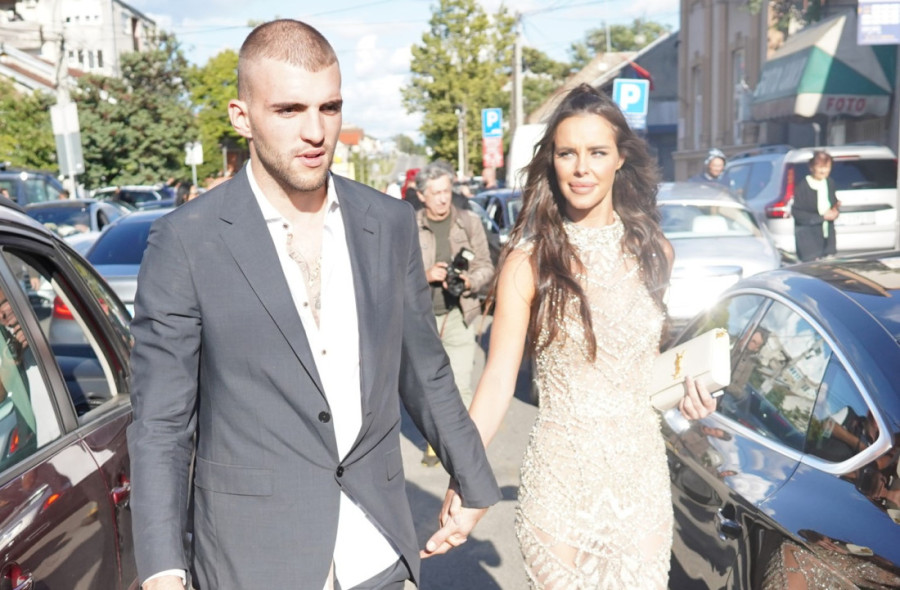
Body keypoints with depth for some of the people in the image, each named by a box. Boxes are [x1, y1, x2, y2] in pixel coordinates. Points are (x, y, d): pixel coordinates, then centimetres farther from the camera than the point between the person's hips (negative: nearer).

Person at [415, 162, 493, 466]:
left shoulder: (470, 222, 3)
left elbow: (485, 266, 5)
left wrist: (469, 281, -15)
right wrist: (426, 275, -15)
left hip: (458, 316, 0)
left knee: (460, 386, -1)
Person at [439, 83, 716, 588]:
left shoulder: (652, 251, 3)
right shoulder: (529, 262, -10)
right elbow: (498, 381, -16)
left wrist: (686, 387, -2)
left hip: (642, 471, 4)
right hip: (562, 475, -3)